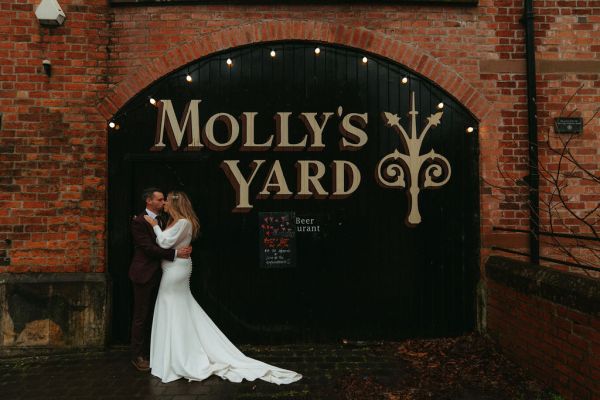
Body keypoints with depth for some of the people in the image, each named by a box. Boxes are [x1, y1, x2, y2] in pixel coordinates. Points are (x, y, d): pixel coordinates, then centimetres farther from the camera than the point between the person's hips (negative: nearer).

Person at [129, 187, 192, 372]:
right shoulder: (139, 221, -13)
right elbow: (149, 248, -20)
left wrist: (184, 249, -7)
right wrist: (175, 253, -24)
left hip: (157, 274, 8)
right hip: (144, 275, -8)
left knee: (152, 315, 16)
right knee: (141, 316, 3)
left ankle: (149, 351, 28)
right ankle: (137, 356, 15)